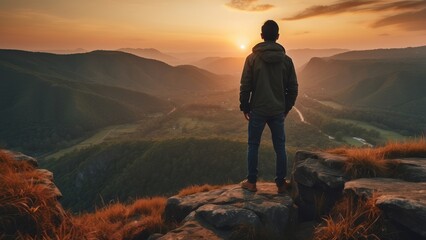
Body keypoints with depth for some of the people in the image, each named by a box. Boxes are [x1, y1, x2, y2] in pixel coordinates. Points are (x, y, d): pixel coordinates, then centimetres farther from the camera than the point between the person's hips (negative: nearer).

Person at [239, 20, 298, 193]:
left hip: (257, 110, -2)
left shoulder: (252, 58, -7)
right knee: (280, 147, 10)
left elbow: (245, 86, -7)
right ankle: (281, 183, 18)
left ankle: (251, 182, 17)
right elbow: (293, 88, 3)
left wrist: (244, 107, 4)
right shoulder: (286, 60, 0)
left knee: (253, 146, 10)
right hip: (278, 111, 2)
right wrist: (287, 108, 14)